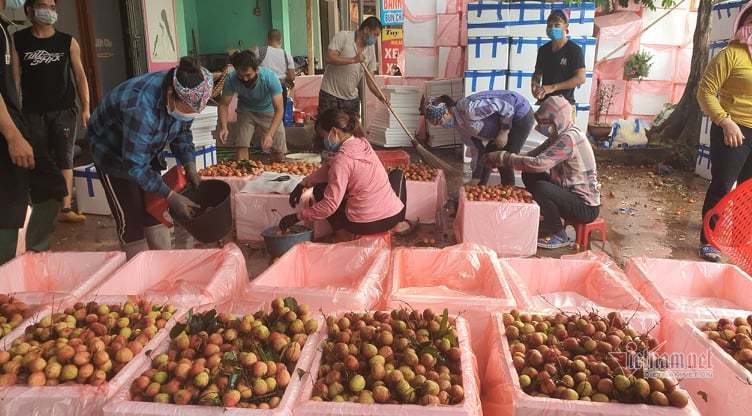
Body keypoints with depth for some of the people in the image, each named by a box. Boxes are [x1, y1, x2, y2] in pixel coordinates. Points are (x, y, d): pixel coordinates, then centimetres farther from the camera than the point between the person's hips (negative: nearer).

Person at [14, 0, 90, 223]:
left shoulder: (68, 42, 4)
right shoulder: (18, 40, 2)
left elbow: (80, 75, 5)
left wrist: (86, 108, -3)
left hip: (64, 110, 1)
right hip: (33, 112, 0)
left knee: (64, 160, 1)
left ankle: (65, 209, 4)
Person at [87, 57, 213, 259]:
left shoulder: (183, 96, -21)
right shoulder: (141, 107, -42)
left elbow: (182, 132, -2)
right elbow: (135, 166, -35)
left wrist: (190, 167, -14)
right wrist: (171, 196, -32)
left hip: (145, 149, 7)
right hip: (113, 151, -6)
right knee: (130, 218, -5)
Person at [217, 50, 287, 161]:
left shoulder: (270, 77, -33)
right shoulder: (231, 79, -27)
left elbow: (279, 109, -32)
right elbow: (224, 104, -16)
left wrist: (270, 134, -44)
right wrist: (223, 127, -34)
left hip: (268, 111, -1)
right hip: (246, 111, 1)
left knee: (279, 152, -3)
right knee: (241, 145, -16)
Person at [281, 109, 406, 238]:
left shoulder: (342, 159, -18)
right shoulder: (362, 142, 4)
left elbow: (330, 205, -21)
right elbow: (329, 167, 13)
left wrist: (297, 217, -13)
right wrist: (303, 184, 9)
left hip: (365, 224, -5)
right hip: (394, 216, 5)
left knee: (320, 189, 15)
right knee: (397, 174, 36)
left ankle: (342, 232, 6)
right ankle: (399, 224, 24)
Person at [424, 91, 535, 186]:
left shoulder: (467, 108, -29)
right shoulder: (460, 126, 1)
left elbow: (506, 107, -28)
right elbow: (480, 149, 9)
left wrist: (503, 133, -21)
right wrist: (476, 180, 9)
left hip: (521, 115, -9)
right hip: (506, 121, 9)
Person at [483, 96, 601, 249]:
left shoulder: (569, 138, -25)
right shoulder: (559, 135, 5)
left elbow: (538, 163, -34)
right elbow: (535, 155, 3)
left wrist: (504, 157, -26)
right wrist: (500, 160, -11)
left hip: (586, 207, -9)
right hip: (570, 193, 9)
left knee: (541, 188, -29)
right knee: (529, 175, 2)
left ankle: (558, 235, -7)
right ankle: (547, 224, 12)